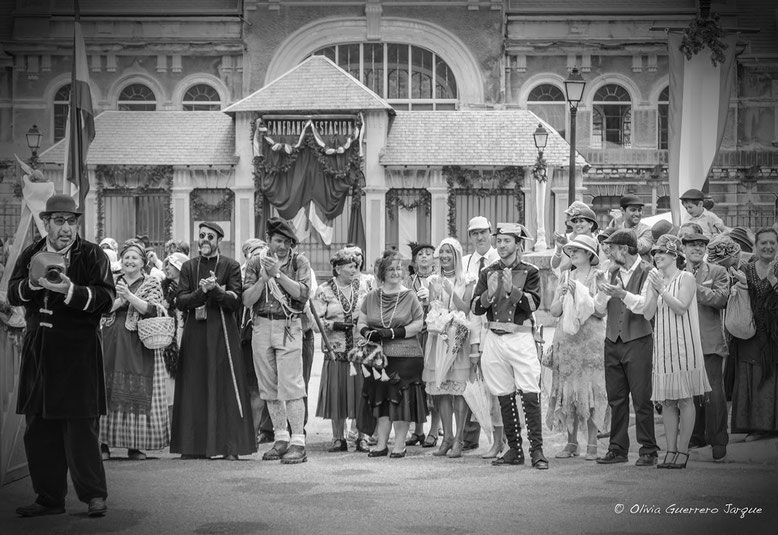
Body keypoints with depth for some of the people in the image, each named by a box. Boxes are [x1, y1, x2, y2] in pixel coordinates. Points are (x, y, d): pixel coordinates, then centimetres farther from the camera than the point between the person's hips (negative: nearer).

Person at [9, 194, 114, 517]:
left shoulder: (92, 255, -1)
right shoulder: (31, 255, 12)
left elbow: (106, 297, -11)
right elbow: (13, 294, 3)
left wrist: (71, 291, -26)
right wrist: (32, 283, -18)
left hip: (78, 351, -5)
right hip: (38, 351, 5)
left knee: (81, 426, -5)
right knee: (39, 429, 7)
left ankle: (93, 495, 5)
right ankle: (49, 498, 15)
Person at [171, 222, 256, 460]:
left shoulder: (230, 266, 4)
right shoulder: (189, 267, 12)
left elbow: (235, 302, -4)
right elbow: (181, 302, 2)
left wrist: (216, 289, -20)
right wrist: (201, 291, -15)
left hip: (222, 333, -3)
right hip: (195, 333, 3)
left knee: (226, 387, -5)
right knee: (195, 388, 1)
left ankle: (230, 446, -5)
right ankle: (195, 446, 5)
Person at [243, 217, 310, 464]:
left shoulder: (299, 261, 0)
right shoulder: (255, 263, 7)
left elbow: (302, 293, -13)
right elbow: (247, 300, 1)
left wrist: (278, 274, -19)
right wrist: (263, 277, -12)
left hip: (289, 327, -4)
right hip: (262, 326, 4)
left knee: (291, 386, -10)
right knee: (269, 387, 8)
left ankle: (298, 442, -10)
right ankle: (281, 438, 19)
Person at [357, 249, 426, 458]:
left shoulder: (410, 296, 2)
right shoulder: (371, 297, 11)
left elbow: (418, 324, -2)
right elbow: (361, 323, 11)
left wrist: (394, 333, -12)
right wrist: (369, 333, -11)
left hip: (406, 356, -3)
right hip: (379, 356, 3)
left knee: (402, 399, -4)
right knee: (381, 399, 2)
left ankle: (400, 444, 3)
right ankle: (381, 444, 8)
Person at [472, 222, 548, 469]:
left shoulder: (530, 272, 3)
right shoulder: (488, 273, 12)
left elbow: (533, 303, -10)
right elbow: (476, 308, 3)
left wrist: (512, 289, -21)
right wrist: (490, 293, -14)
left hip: (520, 337, -4)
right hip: (494, 338, 4)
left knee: (530, 395, -11)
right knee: (504, 397, 8)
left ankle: (537, 450, -9)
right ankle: (514, 450, 16)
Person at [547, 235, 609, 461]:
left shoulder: (599, 276, 2)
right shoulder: (566, 277, 15)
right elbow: (554, 311, 12)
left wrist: (579, 294, -12)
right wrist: (562, 296, -6)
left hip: (591, 338, -4)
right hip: (566, 338, 4)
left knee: (590, 390, -7)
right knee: (568, 389, 2)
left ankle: (592, 443, -1)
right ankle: (571, 442, 8)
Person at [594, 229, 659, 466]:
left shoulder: (647, 272, -4)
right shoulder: (613, 273, 14)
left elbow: (645, 305, -14)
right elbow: (599, 309, 11)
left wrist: (622, 294, -26)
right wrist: (602, 292, -8)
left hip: (638, 341, -6)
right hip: (613, 341, 6)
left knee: (641, 399, -4)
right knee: (615, 399, 7)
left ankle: (648, 451, 2)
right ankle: (618, 449, 13)